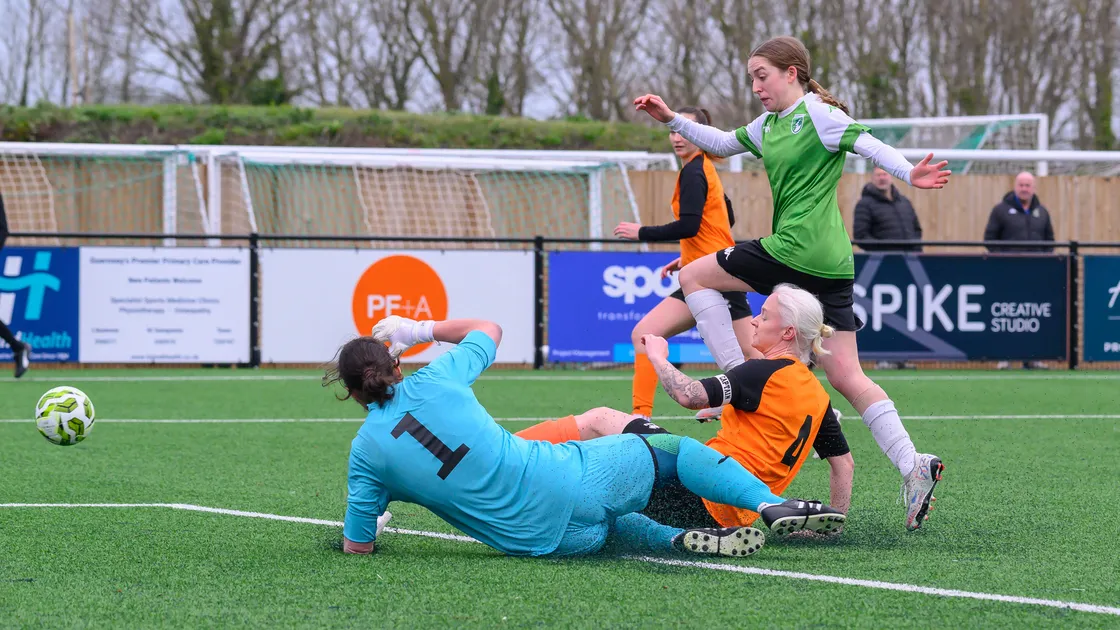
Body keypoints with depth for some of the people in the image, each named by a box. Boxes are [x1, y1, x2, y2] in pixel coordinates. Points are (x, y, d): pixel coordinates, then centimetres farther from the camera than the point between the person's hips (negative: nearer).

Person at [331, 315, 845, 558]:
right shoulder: (433, 382, -1)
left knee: (608, 528, 34)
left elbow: (356, 547, 7)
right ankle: (771, 505, 6)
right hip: (574, 479, -1)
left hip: (540, 539, 1)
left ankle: (678, 540, 5)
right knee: (672, 449, 20)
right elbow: (487, 329, 22)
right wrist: (420, 331, 29)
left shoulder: (365, 452, -1)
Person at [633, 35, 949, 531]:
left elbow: (870, 146, -17)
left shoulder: (819, 115, -5)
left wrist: (909, 174, -33)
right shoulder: (769, 125, 21)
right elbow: (721, 144, 34)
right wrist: (672, 120, 26)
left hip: (796, 249, -9)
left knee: (695, 277, 6)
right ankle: (912, 466, -7)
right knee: (846, 377, 3)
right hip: (830, 265, 9)